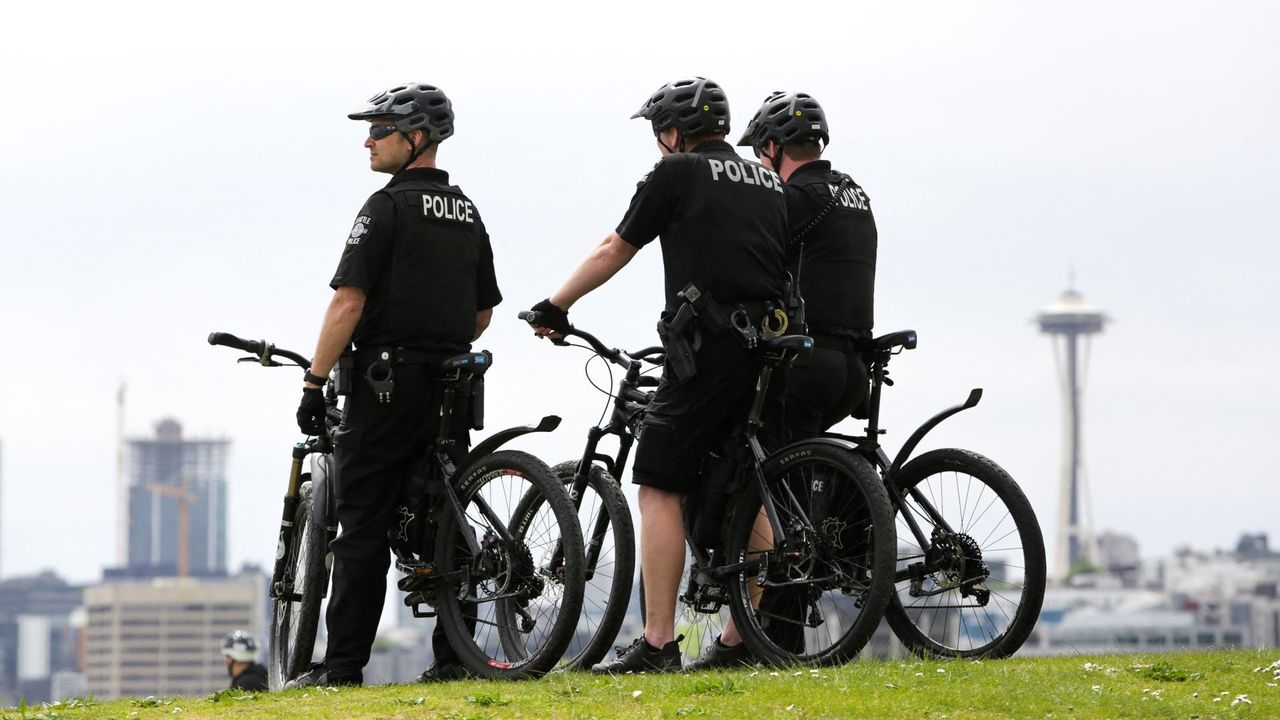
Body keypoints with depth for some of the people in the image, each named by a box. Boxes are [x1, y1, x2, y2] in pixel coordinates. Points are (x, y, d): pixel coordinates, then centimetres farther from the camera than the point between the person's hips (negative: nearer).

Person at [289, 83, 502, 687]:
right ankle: (455, 655, 7)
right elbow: (483, 312, 19)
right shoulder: (467, 213, 14)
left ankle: (343, 665, -7)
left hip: (388, 382, -7)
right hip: (452, 387, 7)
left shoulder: (389, 206, -10)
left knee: (362, 527, -5)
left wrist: (314, 383, -12)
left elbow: (349, 301, -15)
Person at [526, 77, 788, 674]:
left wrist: (554, 306, 20)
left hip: (707, 349, -7)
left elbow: (614, 250, 8)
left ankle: (658, 642, -11)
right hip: (769, 352, 7)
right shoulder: (769, 182, 20)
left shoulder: (678, 172, 2)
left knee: (659, 489, -4)